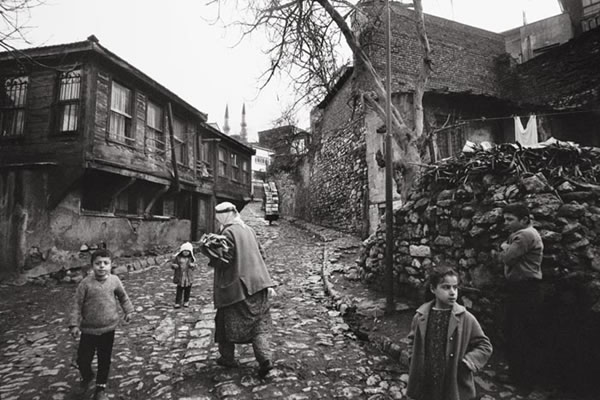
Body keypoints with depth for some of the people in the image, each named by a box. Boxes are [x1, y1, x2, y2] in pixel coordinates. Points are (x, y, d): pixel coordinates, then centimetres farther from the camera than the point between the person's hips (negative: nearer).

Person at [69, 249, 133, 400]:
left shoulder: (114, 280, -7)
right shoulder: (86, 283, -14)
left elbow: (123, 296, 10)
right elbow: (77, 305, -7)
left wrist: (128, 310, 13)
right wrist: (74, 324, -10)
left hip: (108, 328, 1)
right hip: (88, 329, -1)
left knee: (105, 360, 11)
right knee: (82, 359, 6)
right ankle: (87, 377, 42)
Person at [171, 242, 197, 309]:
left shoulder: (191, 258, 3)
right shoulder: (177, 257, -2)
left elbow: (194, 265, 9)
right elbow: (173, 264, 3)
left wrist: (192, 265, -14)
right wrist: (174, 266, -19)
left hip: (188, 277, 2)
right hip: (180, 277, -2)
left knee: (187, 290, 10)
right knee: (179, 290, 1)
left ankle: (186, 301, 27)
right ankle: (177, 302, 12)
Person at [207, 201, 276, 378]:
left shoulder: (227, 232, -12)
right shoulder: (248, 230, 11)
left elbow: (224, 261, -18)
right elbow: (261, 255, 13)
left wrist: (211, 259, 1)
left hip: (235, 285, -6)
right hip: (257, 283, 7)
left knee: (226, 321, 14)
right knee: (259, 323, 8)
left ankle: (228, 357, 27)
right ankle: (264, 358, -3)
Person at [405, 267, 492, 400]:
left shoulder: (466, 318, -9)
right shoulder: (421, 316, -4)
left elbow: (484, 346, -2)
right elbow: (413, 340, 14)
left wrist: (465, 364, -13)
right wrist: (415, 361, 2)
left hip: (455, 388, -1)